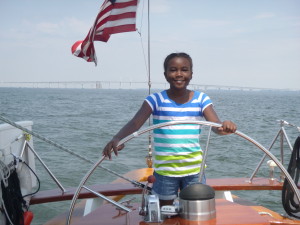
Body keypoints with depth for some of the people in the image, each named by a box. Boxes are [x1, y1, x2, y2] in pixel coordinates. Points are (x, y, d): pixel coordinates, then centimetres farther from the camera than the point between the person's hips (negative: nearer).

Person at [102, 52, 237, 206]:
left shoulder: (201, 99, 1)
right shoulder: (156, 100, -6)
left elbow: (216, 125, -11)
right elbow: (135, 123, -18)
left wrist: (225, 127, -37)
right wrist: (117, 139, -38)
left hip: (194, 169, 1)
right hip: (165, 170, -1)